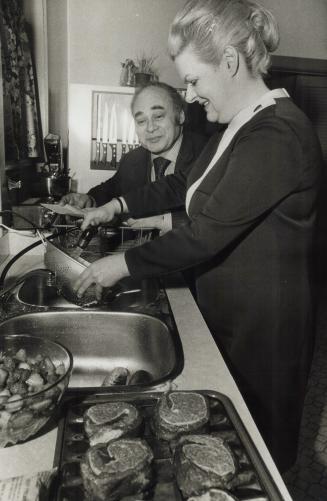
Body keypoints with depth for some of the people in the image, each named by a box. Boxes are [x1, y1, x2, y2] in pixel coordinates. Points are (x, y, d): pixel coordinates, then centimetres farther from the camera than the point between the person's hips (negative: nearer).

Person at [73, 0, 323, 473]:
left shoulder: (277, 135, -24)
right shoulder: (242, 125, 7)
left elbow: (208, 234, -25)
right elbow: (184, 185, 16)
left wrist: (125, 263, -15)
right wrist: (117, 205, 9)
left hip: (264, 326, -8)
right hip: (227, 310, 9)